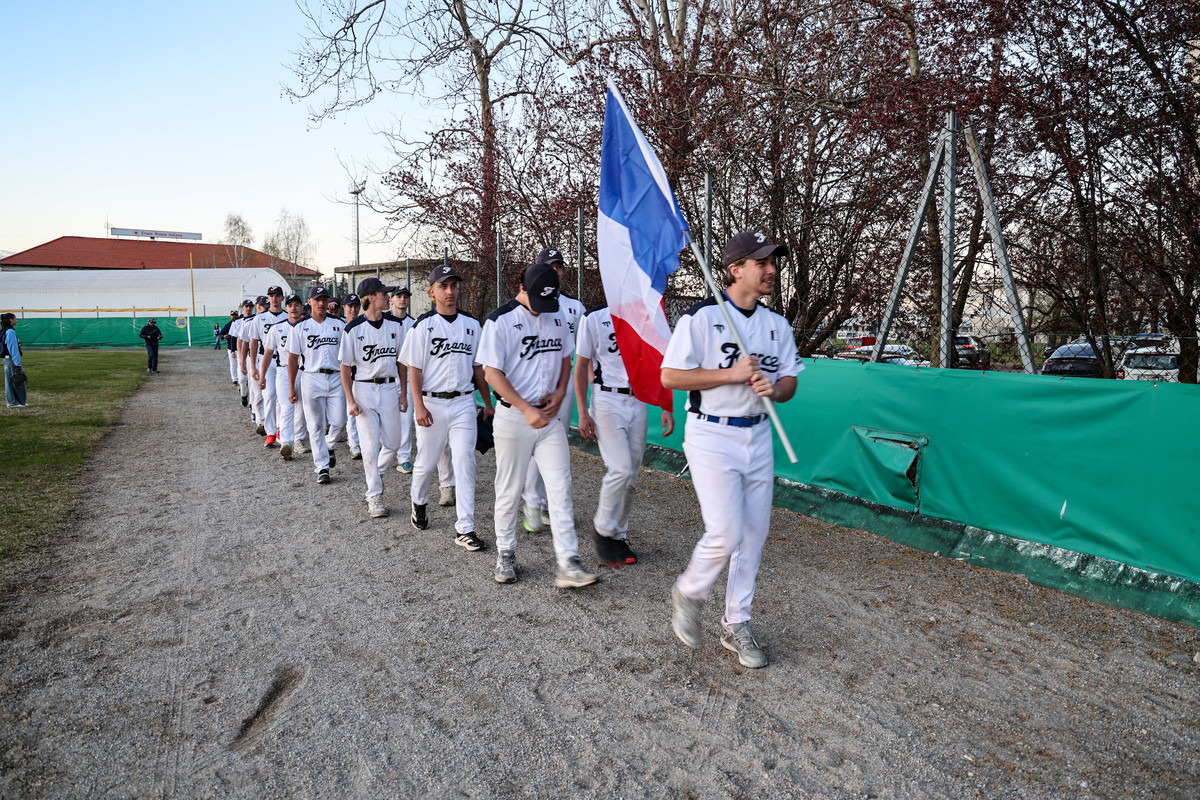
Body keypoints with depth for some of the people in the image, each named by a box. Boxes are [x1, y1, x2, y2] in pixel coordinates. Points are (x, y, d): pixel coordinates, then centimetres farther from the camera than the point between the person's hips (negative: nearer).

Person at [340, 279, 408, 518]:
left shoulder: (395, 324, 4)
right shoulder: (354, 328, -7)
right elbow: (345, 367, -3)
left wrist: (403, 391, 9)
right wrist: (350, 400, -8)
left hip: (389, 388, 3)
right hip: (364, 389, -3)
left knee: (392, 443, 5)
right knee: (371, 445, -2)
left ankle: (374, 472, 34)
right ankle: (374, 496, 10)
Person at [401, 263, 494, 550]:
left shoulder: (472, 324, 9)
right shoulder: (423, 325, -1)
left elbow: (478, 367, 14)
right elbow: (414, 369, -3)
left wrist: (487, 403, 12)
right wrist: (418, 406, -12)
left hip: (464, 403, 2)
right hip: (432, 404, -2)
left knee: (465, 463, -5)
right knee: (426, 462, 10)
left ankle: (464, 528, 0)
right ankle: (419, 502, 41)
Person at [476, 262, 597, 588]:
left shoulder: (556, 318, 9)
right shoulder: (501, 321, -9)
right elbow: (492, 373, -12)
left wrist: (560, 393, 0)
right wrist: (527, 410, -16)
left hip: (550, 416, 4)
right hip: (513, 417, -4)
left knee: (560, 487, -2)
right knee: (509, 491, 7)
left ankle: (568, 564, 0)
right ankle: (506, 553, 26)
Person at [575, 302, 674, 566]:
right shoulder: (594, 317, -2)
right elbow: (581, 367, -1)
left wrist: (666, 407, 7)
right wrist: (583, 412, -7)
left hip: (639, 402, 4)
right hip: (607, 400, -4)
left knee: (630, 475, 6)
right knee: (621, 470, -14)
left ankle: (619, 536, 20)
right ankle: (602, 529, 8)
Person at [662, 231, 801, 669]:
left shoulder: (777, 324, 9)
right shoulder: (700, 317, -10)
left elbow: (790, 380, 13)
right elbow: (670, 376, -13)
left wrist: (773, 389, -11)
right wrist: (731, 374, -18)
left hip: (758, 436, 6)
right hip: (712, 436, -6)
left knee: (754, 533, 10)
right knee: (726, 535, -11)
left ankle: (736, 624, 26)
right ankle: (688, 593, 21)